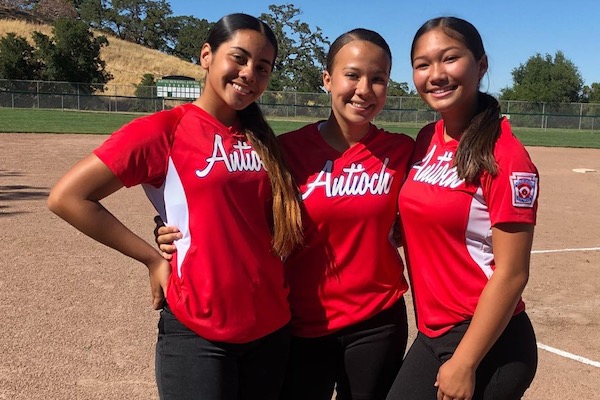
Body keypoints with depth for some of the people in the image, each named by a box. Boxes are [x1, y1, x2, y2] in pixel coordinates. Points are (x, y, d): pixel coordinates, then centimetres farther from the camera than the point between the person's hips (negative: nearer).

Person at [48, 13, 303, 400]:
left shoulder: (263, 141, 6)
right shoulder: (165, 130, -10)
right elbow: (67, 197, -12)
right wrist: (154, 258, -10)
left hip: (271, 327, 6)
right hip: (198, 332, -5)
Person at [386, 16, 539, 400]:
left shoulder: (506, 156, -18)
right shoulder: (427, 139, 3)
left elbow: (511, 274, -17)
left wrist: (464, 363, -15)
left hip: (487, 343, -6)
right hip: (432, 334, 7)